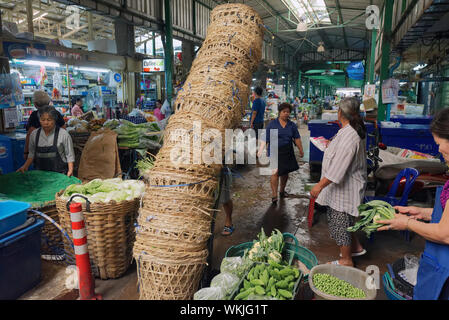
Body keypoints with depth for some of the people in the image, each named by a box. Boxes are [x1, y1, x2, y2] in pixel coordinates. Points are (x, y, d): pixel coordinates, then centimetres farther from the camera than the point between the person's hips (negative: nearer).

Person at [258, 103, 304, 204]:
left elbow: (297, 138, 9)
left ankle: (282, 191, 33)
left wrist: (301, 150, 4)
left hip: (287, 152, 4)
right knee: (275, 172, -12)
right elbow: (266, 139, -3)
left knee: (285, 172, 13)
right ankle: (274, 195, -6)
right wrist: (261, 149, -9)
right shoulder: (272, 124, -2)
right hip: (275, 151, -4)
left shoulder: (292, 125, 7)